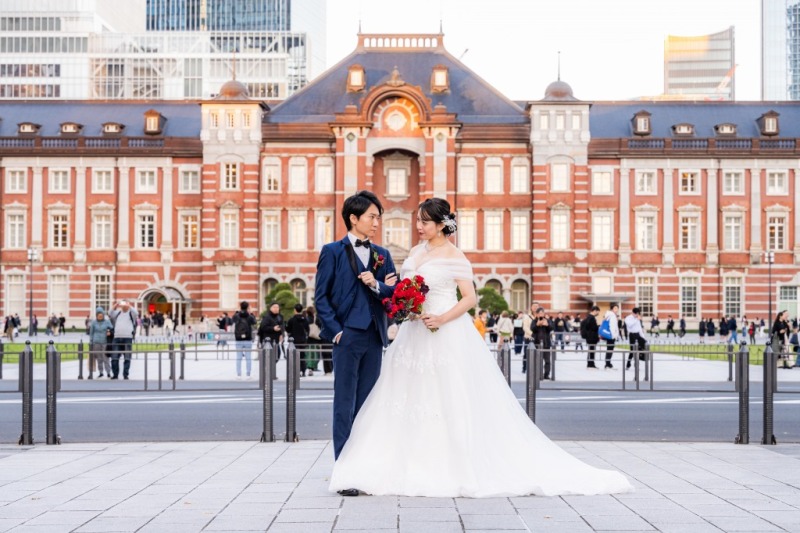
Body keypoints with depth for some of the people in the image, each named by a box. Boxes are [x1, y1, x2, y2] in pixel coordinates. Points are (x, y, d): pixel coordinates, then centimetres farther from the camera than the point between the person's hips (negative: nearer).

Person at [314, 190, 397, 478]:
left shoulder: (382, 254, 15)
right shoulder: (332, 251, 2)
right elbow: (321, 297, -1)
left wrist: (376, 284, -10)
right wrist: (335, 330, -10)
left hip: (375, 337, 5)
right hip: (347, 336, -5)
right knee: (345, 406, -3)